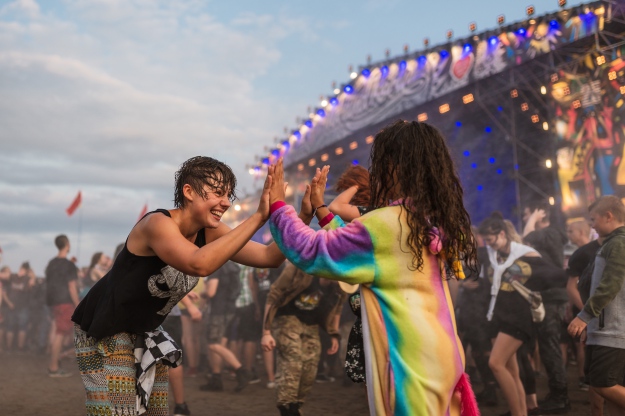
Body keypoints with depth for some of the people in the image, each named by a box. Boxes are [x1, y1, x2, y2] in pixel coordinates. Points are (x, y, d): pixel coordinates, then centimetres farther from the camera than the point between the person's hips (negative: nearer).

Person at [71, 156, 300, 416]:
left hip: (144, 333, 8)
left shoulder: (210, 233, -6)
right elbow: (199, 265, -47)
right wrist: (259, 217, -46)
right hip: (103, 331, -7)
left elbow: (269, 257, -11)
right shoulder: (157, 223, -28)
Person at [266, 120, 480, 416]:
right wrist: (321, 209, 23)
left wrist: (277, 203, 2)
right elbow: (356, 248, 20)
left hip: (411, 360, -8)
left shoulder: (385, 223, -16)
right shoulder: (433, 223, 10)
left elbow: (311, 253, -10)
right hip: (438, 355, 8)